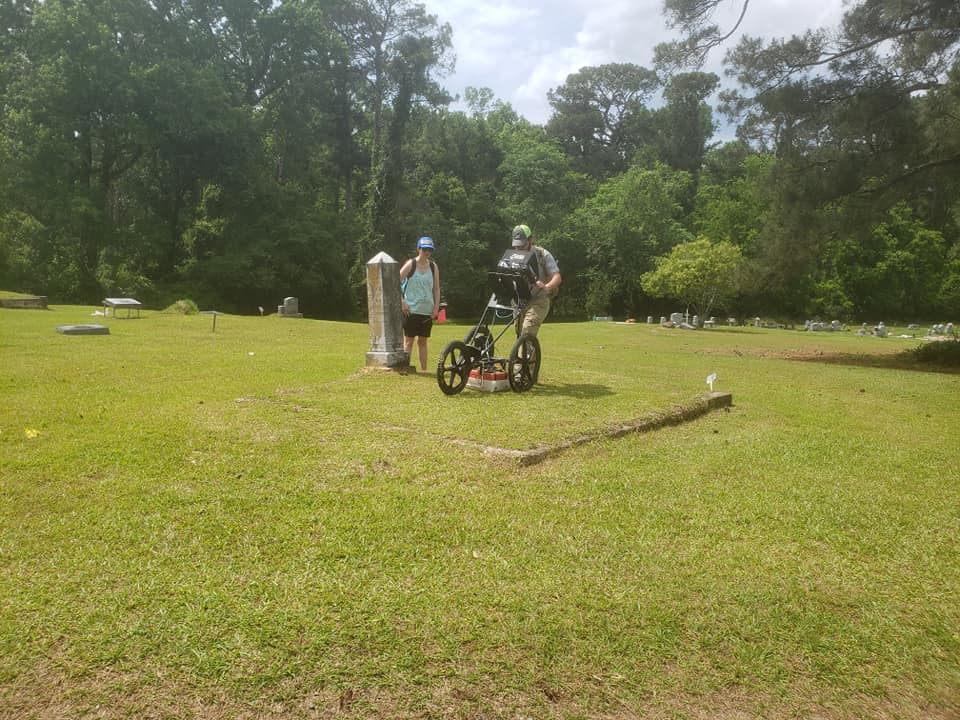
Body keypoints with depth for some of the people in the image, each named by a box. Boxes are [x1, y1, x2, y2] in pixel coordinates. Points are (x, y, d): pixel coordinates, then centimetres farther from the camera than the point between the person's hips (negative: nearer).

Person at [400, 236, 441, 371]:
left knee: (422, 341, 10)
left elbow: (436, 288, 11)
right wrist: (402, 303, -10)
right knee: (408, 340, 1)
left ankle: (424, 369, 14)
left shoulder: (433, 266, 7)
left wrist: (436, 307, 3)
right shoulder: (411, 264, -4)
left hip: (427, 310, 4)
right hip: (411, 310, -3)